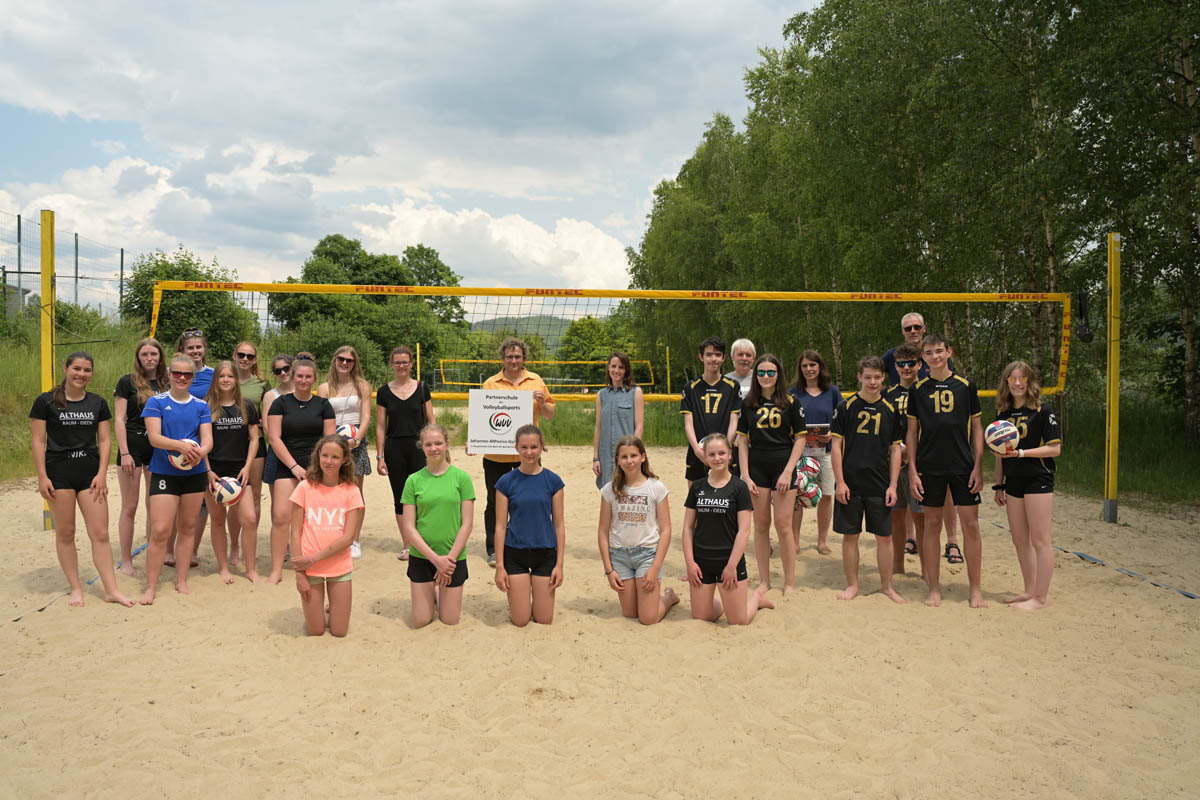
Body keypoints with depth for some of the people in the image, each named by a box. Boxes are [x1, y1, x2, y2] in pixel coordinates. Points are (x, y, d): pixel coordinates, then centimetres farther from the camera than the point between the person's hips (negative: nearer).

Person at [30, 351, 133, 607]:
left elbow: (105, 440, 7)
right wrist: (42, 476, -8)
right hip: (59, 473, -2)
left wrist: (101, 474, -2)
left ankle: (112, 590, 2)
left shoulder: (98, 403, 8)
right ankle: (75, 589, 17)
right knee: (65, 533, 6)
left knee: (100, 533, -1)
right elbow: (38, 440, -2)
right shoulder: (46, 401, -1)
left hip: (90, 472, 2)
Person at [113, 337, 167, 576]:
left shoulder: (166, 384, 9)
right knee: (130, 507, 1)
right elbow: (119, 420, -6)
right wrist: (124, 453, -14)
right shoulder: (127, 382, -3)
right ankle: (126, 561, 11)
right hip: (133, 445, -4)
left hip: (158, 447, 4)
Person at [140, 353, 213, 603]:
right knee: (160, 530, -9)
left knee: (188, 528, 10)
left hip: (195, 473, 3)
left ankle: (181, 581, 21)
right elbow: (154, 437, -11)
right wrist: (181, 445, -28)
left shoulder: (201, 406, 7)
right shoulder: (156, 402, 0)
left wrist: (200, 452, -24)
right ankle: (150, 587, 3)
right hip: (164, 473, -3)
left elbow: (207, 439, -1)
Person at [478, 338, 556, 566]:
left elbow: (550, 414, 10)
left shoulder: (535, 381, 6)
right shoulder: (491, 384, 2)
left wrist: (542, 403, -11)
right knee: (495, 504, 7)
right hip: (496, 455, -1)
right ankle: (493, 550, 17)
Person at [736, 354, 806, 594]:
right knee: (761, 525, 7)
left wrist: (788, 471, -9)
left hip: (783, 467, -2)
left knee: (783, 525, -2)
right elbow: (743, 440, 7)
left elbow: (800, 438, -1)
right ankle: (764, 581, 18)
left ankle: (790, 582, 10)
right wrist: (746, 475, -1)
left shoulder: (790, 402, 0)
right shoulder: (749, 404, 7)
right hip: (757, 468, 2)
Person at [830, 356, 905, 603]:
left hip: (880, 486, 2)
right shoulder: (846, 407, -2)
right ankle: (852, 585, 19)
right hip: (850, 484, -2)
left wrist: (893, 485, 2)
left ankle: (887, 586, 20)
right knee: (850, 535, 6)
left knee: (884, 537, 6)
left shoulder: (891, 410, 5)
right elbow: (836, 446, -1)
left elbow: (895, 450, 8)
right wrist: (840, 482, -7)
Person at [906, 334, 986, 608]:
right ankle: (934, 588, 15)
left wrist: (978, 466, -1)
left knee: (971, 525, 0)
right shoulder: (918, 389, 5)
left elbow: (976, 427, 7)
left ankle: (975, 588, 13)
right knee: (932, 525, 5)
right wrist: (912, 471, -1)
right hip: (929, 468, 0)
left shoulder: (966, 385, 4)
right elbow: (912, 432, 6)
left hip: (963, 467, 0)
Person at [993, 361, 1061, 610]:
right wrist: (999, 485, 14)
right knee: (1019, 539, 11)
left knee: (1040, 540, -2)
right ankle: (1029, 590, 22)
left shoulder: (1043, 411, -7)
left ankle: (1041, 597, 4)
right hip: (1014, 482, 6)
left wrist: (1022, 453, -20)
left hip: (1038, 480, -6)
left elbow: (1055, 448, -10)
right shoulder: (1003, 413, 10)